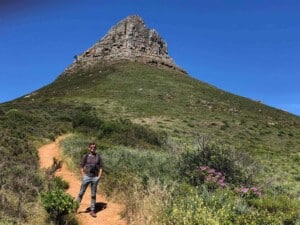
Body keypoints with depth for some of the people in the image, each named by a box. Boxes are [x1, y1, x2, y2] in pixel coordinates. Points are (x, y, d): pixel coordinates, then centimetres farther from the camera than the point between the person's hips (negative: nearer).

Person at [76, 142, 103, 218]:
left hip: (95, 178, 2)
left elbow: (100, 167, 8)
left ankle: (92, 211, 16)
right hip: (86, 177, -1)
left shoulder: (98, 157, 5)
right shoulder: (85, 156, 1)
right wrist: (83, 176, -6)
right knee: (81, 193, 2)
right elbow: (81, 167, 2)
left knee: (93, 195, 8)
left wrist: (99, 176, -2)